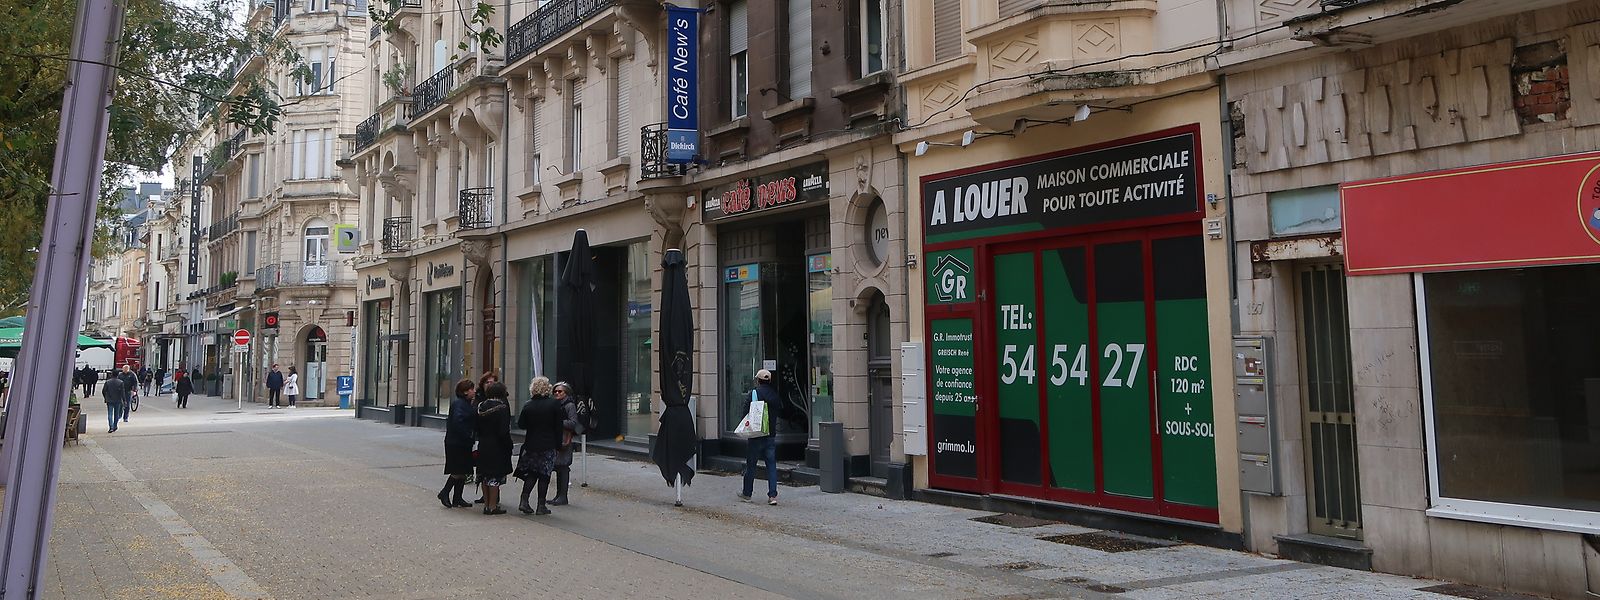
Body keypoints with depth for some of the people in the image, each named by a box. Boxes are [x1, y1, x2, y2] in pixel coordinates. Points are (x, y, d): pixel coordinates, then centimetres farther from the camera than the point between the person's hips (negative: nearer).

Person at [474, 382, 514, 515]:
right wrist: (508, 445, -10)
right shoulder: (502, 407, -15)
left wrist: (482, 438, 15)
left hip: (483, 445, 6)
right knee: (495, 476, 0)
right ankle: (492, 506, 3)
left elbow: (477, 427, 9)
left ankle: (486, 504, 21)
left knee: (485, 476, 14)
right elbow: (504, 430, -19)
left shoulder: (481, 406, 4)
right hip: (497, 447, -6)